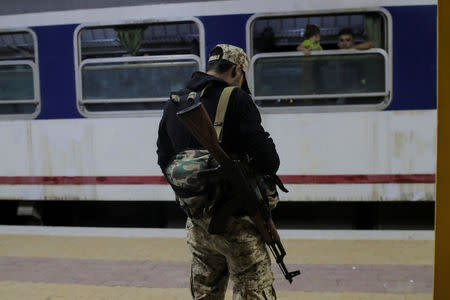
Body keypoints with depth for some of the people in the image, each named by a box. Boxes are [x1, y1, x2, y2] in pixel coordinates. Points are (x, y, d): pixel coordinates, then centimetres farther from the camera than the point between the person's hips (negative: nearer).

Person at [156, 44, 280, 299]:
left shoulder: (174, 104, 8)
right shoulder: (236, 99, -12)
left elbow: (165, 161, 15)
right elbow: (269, 162, -16)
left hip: (197, 221, 7)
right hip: (236, 221, -6)